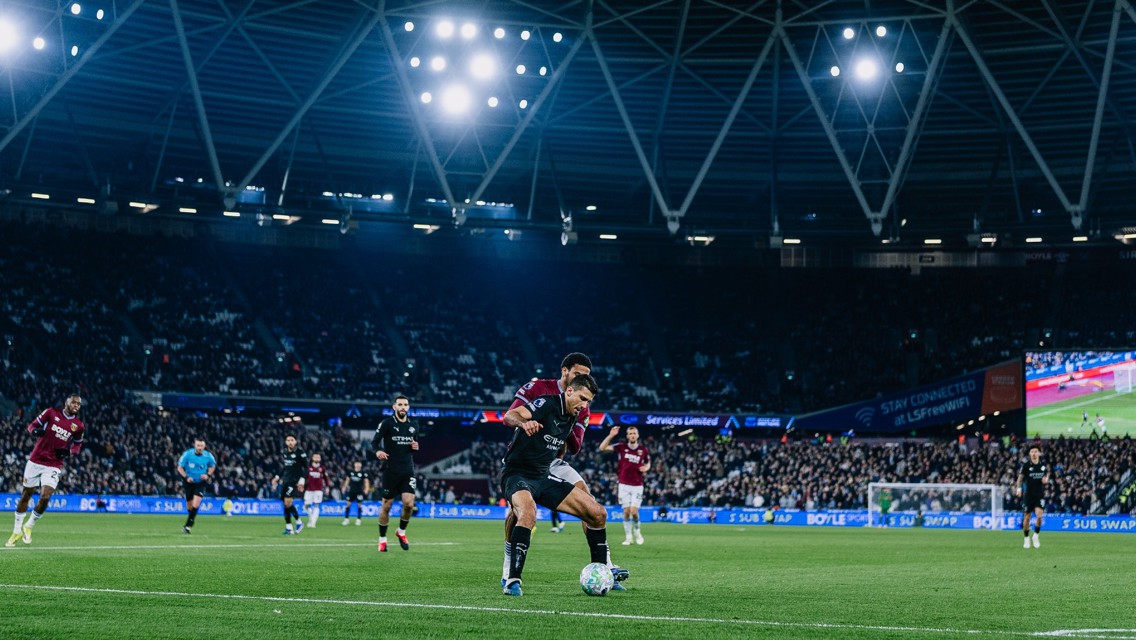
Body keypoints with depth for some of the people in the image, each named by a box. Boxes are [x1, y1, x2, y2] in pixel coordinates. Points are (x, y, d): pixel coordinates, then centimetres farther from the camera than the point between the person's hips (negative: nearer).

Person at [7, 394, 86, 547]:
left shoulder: (78, 426, 2)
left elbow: (78, 444, 17)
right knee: (26, 496, 8)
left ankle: (29, 527, 10)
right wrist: (35, 430, -19)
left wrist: (69, 452, -4)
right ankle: (17, 532, 22)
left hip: (53, 466, 0)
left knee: (45, 497, -14)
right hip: (35, 461, 0)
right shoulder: (51, 412, -2)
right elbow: (32, 425, 5)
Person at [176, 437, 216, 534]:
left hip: (200, 483, -1)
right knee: (189, 507, 7)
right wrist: (186, 477, -19)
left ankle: (188, 525, -17)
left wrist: (208, 475, -6)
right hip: (189, 482, 1)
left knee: (196, 504, -19)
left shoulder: (208, 456, -9)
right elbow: (180, 468, -4)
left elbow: (213, 466, 12)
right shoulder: (187, 454, -13)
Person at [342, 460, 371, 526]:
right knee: (348, 504, -2)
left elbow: (366, 481, 1)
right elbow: (347, 480, 16)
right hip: (351, 491, 2)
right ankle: (346, 519, 4)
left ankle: (359, 519, 10)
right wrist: (344, 487, 13)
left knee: (359, 505, 0)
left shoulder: (363, 473, -1)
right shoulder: (350, 472, 7)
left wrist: (366, 489, -11)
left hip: (359, 492, -2)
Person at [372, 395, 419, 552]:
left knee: (409, 503, -11)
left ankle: (401, 532, 15)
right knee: (386, 506, 2)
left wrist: (416, 447, -2)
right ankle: (382, 539, 18)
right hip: (390, 470, -3)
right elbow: (374, 441, -7)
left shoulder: (414, 424, 9)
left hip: (408, 471, 3)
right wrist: (378, 451, -28)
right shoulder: (387, 423, -5)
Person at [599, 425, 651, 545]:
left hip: (637, 485, 0)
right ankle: (628, 537, 7)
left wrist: (646, 468, -4)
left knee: (634, 511, -9)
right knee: (626, 511, -3)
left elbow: (648, 463, 20)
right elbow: (602, 448, -9)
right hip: (624, 485, 0)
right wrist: (611, 435, -20)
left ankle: (636, 531, 17)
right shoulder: (621, 447, -1)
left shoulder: (643, 450, 2)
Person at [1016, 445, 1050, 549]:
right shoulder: (1026, 465, -4)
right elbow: (1020, 477, 1)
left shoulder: (1044, 465, 2)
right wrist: (1019, 488, -15)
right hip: (1029, 494, 0)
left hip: (1040, 494, 0)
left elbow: (1047, 475, 17)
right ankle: (1026, 538, 22)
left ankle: (1036, 536, 5)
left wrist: (1046, 480, -6)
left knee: (1039, 515, -17)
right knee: (1026, 517, 3)